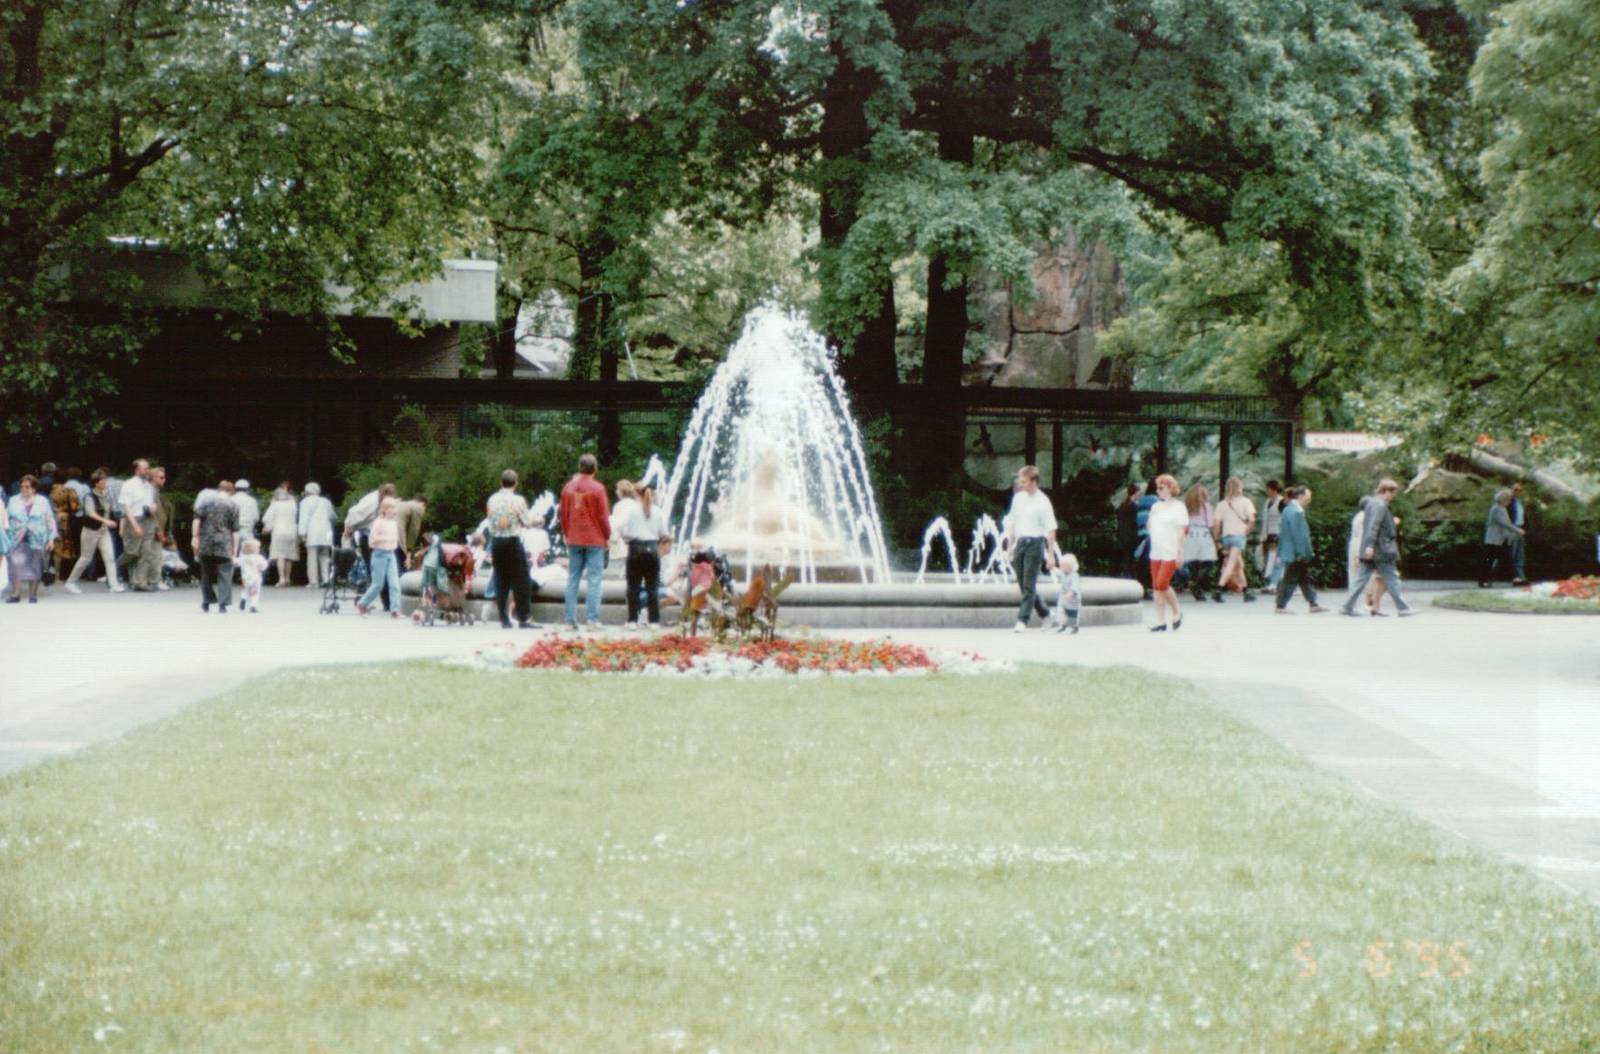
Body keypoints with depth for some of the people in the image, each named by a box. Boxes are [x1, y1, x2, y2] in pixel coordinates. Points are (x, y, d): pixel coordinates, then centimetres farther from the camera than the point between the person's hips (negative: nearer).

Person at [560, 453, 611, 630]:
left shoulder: (568, 488, 6)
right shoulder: (597, 489, -8)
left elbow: (563, 514, 10)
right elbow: (603, 516, -7)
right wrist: (607, 536, 5)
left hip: (574, 540, 4)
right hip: (595, 540, -4)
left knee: (573, 579, 7)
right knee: (593, 579, -3)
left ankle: (570, 620, 5)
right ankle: (592, 619, -9)